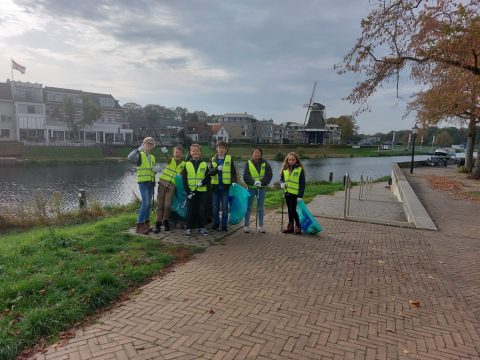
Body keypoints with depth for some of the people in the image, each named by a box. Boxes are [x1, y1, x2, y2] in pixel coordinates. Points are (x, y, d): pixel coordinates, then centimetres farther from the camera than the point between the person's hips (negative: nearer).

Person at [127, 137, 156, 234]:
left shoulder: (152, 157, 19)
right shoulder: (140, 155, -2)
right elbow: (130, 157, -23)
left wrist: (155, 170, 7)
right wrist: (139, 149, -26)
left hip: (151, 182, 7)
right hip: (143, 182, -7)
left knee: (149, 204, 9)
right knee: (145, 203, -15)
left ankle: (146, 224, 18)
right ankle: (139, 225, -9)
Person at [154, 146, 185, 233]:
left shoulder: (184, 164, 8)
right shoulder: (171, 160, 5)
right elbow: (167, 158, -19)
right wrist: (165, 153, -41)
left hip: (171, 186, 0)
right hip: (162, 183, 1)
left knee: (167, 205, -9)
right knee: (159, 205, 1)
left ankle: (166, 223, 12)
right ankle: (158, 224, 8)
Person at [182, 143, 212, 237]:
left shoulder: (204, 164, 7)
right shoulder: (187, 164, 4)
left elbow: (208, 177, 6)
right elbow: (184, 179, 1)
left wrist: (203, 182, -14)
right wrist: (187, 191, -8)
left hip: (202, 191, 1)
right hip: (190, 191, -1)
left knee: (202, 210, 5)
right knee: (190, 211, 2)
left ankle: (202, 227, 17)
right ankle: (189, 228, 11)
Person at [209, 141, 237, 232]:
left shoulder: (230, 159, 2)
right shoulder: (213, 159, 8)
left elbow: (233, 172, 3)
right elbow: (210, 172, -2)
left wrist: (234, 181, -11)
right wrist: (217, 169, -20)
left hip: (225, 186, -2)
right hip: (215, 186, 2)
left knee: (225, 207, 3)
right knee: (215, 207, 10)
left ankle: (224, 224, 13)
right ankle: (216, 223, 23)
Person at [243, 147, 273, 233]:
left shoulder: (265, 164, 0)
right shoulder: (248, 163, -2)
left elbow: (269, 175, -5)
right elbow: (245, 176, -8)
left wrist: (262, 182, -18)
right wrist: (253, 182, -21)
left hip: (261, 188, 1)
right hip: (251, 187, -1)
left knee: (260, 208, 10)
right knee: (248, 207, 2)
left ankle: (261, 226, 19)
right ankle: (247, 225, 11)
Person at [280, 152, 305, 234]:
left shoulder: (300, 170, -8)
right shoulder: (285, 169, 6)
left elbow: (302, 184, -9)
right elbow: (281, 178, 15)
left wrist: (300, 196, -14)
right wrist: (282, 183, -9)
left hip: (295, 194, -6)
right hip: (287, 193, 6)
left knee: (293, 210, -7)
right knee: (289, 210, 13)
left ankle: (298, 227, 8)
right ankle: (290, 227, 23)